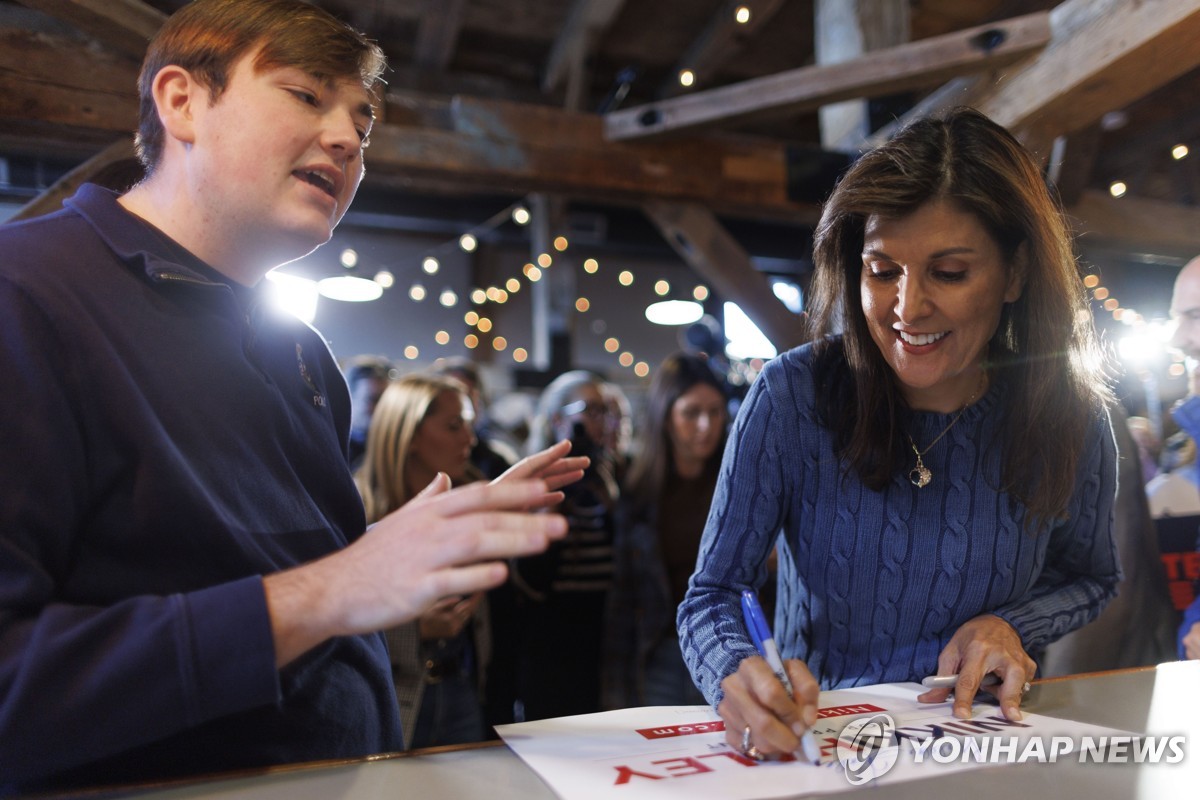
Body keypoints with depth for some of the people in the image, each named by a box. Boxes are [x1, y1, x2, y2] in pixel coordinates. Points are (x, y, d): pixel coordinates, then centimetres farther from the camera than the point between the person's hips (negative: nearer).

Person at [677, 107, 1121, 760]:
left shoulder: (1071, 417, -7)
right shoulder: (792, 396, -16)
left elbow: (1093, 578, 12)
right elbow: (711, 594, -12)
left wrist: (1010, 625, -9)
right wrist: (737, 676, -34)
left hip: (975, 736, 2)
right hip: (810, 732, -1)